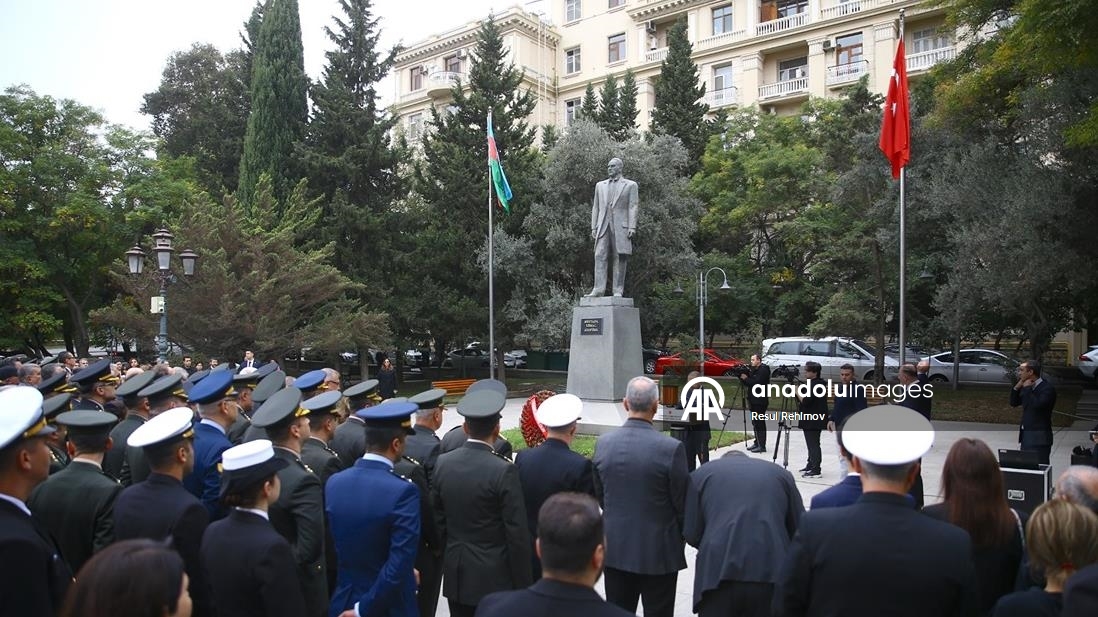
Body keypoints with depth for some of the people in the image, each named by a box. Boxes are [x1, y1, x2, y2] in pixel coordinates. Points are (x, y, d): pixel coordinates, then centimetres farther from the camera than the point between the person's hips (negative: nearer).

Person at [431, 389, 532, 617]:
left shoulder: (443, 463, -3)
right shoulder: (504, 470, -18)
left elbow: (437, 517, 6)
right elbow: (517, 534, -16)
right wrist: (521, 585, -7)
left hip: (455, 573, 5)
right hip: (494, 576, -5)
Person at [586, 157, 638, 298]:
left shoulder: (630, 185, 8)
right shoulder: (600, 185, 18)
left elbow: (632, 207, 0)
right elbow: (596, 208, 16)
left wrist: (632, 227, -11)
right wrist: (593, 228, 7)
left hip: (621, 226, -3)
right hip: (603, 226, 3)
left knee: (620, 258, -4)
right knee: (600, 256, -8)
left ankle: (618, 290, -2)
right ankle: (598, 289, -12)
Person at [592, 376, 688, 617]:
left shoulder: (603, 443, -6)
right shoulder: (671, 448, -19)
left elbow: (599, 495, 5)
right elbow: (682, 502, -9)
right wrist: (681, 535, 11)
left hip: (616, 548, 4)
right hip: (659, 551, -3)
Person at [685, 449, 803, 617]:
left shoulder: (702, 473, 13)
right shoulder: (780, 473, 18)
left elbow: (691, 534, 7)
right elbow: (800, 531, 14)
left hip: (719, 574, -2)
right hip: (771, 574, 2)